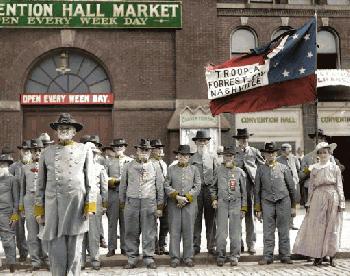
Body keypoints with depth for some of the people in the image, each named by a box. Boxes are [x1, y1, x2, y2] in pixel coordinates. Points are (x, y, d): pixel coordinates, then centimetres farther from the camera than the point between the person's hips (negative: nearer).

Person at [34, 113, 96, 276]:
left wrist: (90, 206, -3)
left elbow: (90, 181, 5)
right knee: (56, 249, 1)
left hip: (77, 204, -1)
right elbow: (41, 184, 13)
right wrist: (39, 209, 7)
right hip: (53, 206, 1)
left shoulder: (84, 150, 9)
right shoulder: (47, 152, 12)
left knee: (74, 249, 4)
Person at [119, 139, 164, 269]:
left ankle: (149, 258, 9)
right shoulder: (129, 166, 8)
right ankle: (132, 259, 12)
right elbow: (123, 185, 12)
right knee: (131, 232, 3)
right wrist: (122, 202, 10)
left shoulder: (155, 167, 8)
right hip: (131, 202, 1)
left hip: (149, 202, -1)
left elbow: (160, 187, 8)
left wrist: (159, 207, 4)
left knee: (149, 232, 1)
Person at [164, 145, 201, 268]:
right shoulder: (171, 169, 10)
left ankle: (188, 257, 9)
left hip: (190, 203, 0)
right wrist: (177, 196, -10)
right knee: (174, 231, 0)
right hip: (174, 204, 0)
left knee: (188, 231, 1)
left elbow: (197, 187, 3)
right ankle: (175, 257, 6)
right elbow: (166, 186, 3)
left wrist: (187, 198, -8)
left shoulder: (194, 169, 11)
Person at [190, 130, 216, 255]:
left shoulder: (212, 158, 12)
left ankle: (211, 246, 11)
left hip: (210, 189, 1)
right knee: (196, 219, -1)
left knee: (210, 219, 4)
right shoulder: (192, 159, 8)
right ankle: (196, 246, 6)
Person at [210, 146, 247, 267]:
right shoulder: (218, 170, 9)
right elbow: (213, 186, 19)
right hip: (222, 203, 0)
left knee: (235, 231, 0)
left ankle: (234, 256, 9)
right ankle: (221, 256, 7)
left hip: (236, 203, 0)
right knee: (221, 231, -1)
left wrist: (243, 208, 5)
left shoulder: (239, 172, 7)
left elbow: (244, 191, 9)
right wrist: (214, 199, 4)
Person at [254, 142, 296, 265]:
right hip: (267, 202, 0)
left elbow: (291, 188, 10)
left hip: (283, 201, 0)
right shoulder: (260, 170, 8)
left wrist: (293, 206, 8)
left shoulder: (284, 168, 7)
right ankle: (268, 256, 5)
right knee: (268, 232, -1)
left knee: (284, 231, 4)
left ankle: (285, 256, 12)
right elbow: (257, 190, 9)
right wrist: (258, 209, 6)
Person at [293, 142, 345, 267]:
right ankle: (318, 256, 5)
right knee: (318, 227, -1)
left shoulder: (335, 168, 6)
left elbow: (339, 186, 5)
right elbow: (311, 187, 10)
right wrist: (309, 203, 7)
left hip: (333, 198, 0)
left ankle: (331, 256, 11)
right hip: (318, 198, 1)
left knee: (332, 227, 3)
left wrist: (341, 202, -1)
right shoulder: (314, 169, 8)